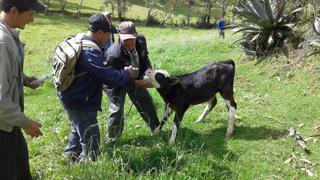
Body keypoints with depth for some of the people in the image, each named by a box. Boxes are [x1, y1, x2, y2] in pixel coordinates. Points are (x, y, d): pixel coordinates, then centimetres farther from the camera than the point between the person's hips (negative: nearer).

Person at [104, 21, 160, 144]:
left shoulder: (141, 40, -21)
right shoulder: (113, 55, -41)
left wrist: (148, 68, -13)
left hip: (134, 78, 6)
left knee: (146, 100, 17)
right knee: (117, 109, -12)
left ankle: (155, 128, 42)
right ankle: (111, 141, 12)